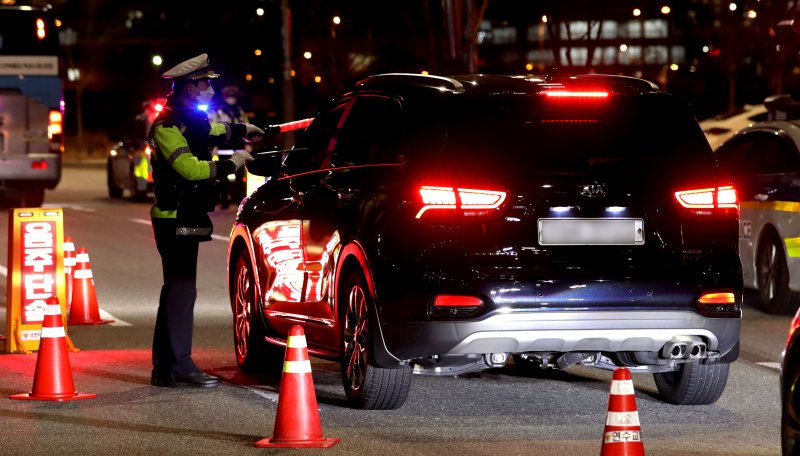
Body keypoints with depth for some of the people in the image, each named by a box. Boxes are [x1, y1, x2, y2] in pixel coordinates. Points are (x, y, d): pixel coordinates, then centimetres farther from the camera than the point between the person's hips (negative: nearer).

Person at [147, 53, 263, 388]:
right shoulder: (167, 126, -16)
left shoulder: (192, 120, 15)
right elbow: (190, 168, -27)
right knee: (181, 290, -11)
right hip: (175, 219, -10)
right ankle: (180, 366, -9)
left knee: (176, 291, 11)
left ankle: (164, 369, 15)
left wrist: (241, 130, 54)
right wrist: (231, 164, -18)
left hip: (188, 218, 10)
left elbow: (211, 131, 41)